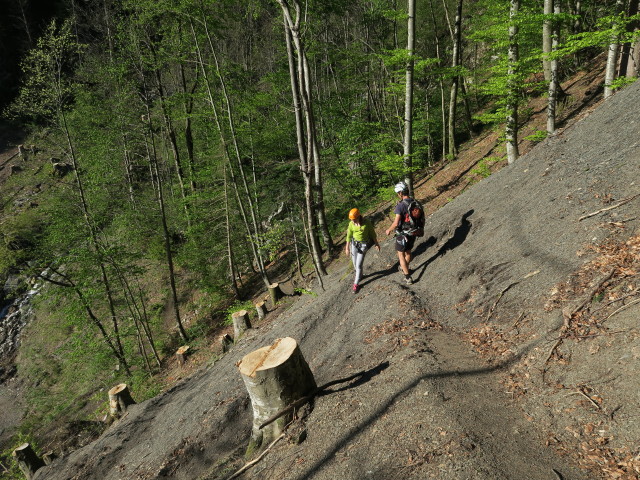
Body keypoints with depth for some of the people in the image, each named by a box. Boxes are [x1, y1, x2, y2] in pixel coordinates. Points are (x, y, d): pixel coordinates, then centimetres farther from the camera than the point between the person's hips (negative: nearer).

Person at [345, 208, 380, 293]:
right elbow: (349, 236, -1)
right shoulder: (351, 224, -12)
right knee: (355, 263, 15)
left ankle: (356, 284, 10)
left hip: (363, 245, -3)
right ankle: (359, 275, 46)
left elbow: (372, 233, -6)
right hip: (354, 243, 3)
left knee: (358, 265, -5)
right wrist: (347, 248, 3)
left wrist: (377, 243, 2)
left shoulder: (367, 222, -19)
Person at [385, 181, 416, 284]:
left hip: (403, 234, -6)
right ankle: (405, 268, 48)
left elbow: (396, 223, -26)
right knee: (408, 252, 26)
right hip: (413, 233, 6)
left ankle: (408, 277, 10)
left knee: (401, 255, 9)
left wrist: (389, 230, -8)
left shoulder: (401, 205, -24)